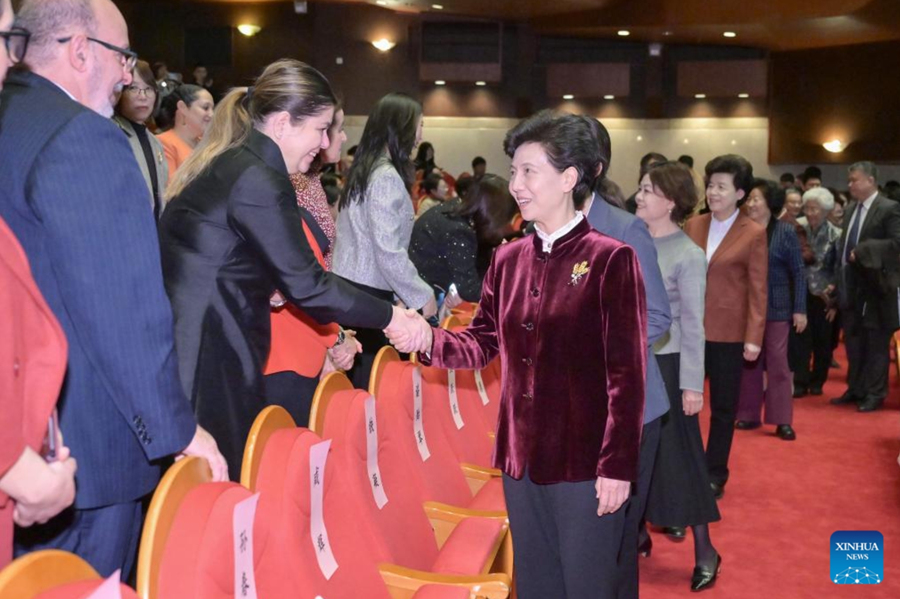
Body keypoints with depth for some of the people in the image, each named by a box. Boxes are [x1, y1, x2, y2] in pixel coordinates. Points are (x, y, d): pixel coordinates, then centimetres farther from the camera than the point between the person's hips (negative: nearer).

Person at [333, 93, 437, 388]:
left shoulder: (364, 170, 14)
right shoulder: (387, 177, -14)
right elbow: (388, 252, -19)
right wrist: (422, 296, -9)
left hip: (349, 286, 9)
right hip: (367, 294, -9)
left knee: (355, 380, 12)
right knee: (371, 381, -3)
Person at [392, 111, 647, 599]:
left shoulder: (610, 260, -11)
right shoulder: (508, 259, 7)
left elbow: (626, 374, -13)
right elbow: (483, 343, 8)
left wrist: (618, 466, -16)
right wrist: (429, 340, -11)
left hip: (584, 464, -6)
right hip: (521, 457, 6)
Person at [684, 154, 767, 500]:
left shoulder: (754, 234, -5)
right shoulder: (693, 226, 5)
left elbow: (758, 289, -6)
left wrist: (754, 337, -11)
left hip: (729, 332, -3)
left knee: (723, 406, 9)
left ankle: (715, 475, 22)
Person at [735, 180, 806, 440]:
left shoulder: (785, 231, -5)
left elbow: (798, 272, -3)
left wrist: (800, 309, -7)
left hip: (776, 305, -2)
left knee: (777, 360, 1)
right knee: (748, 360, 9)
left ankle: (782, 420, 7)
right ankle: (749, 414, 19)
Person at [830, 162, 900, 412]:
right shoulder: (850, 209, 12)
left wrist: (863, 251, -22)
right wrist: (840, 279, 9)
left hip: (874, 286, -7)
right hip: (851, 285, 7)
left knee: (876, 343, 2)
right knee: (853, 341, 13)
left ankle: (875, 394, 11)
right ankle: (855, 389, 25)